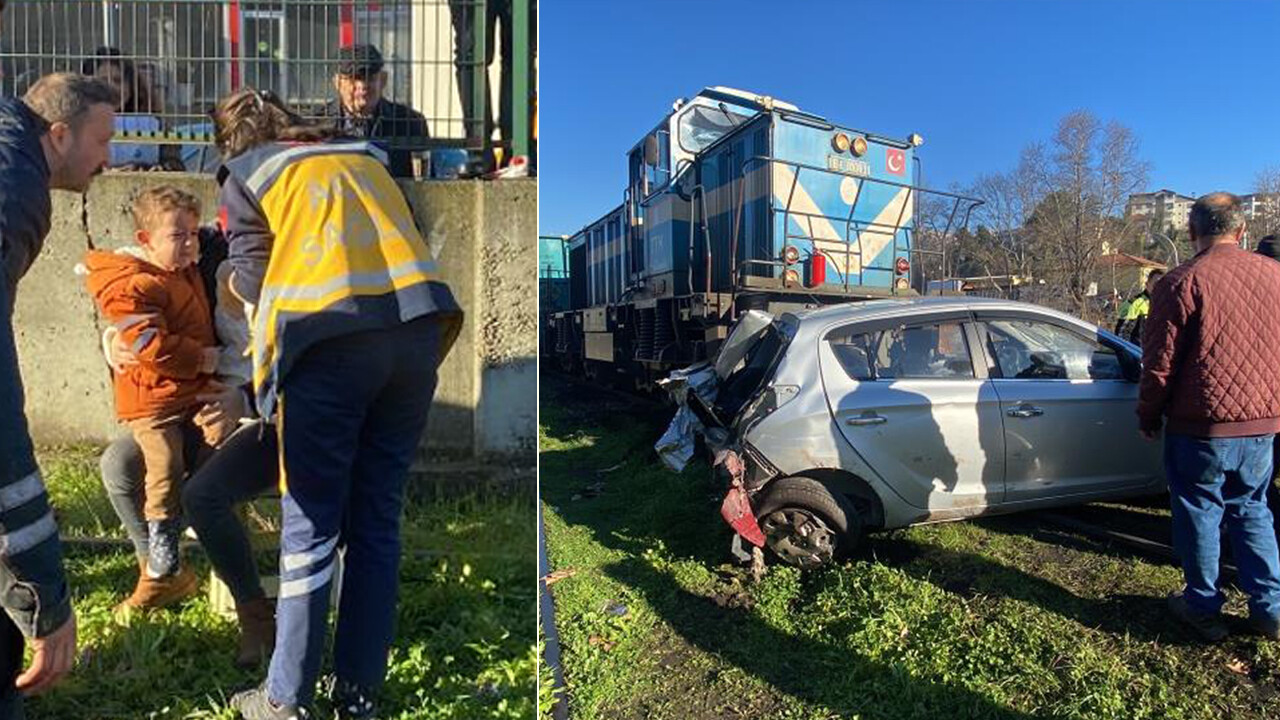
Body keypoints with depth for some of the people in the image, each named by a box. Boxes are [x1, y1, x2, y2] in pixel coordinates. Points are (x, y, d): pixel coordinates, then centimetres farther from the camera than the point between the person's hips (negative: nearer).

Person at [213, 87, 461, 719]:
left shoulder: (245, 174, 15)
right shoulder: (365, 156, 28)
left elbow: (252, 282, 10)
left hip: (328, 339, -4)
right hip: (417, 328, 4)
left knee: (310, 524, 5)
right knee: (378, 519, 11)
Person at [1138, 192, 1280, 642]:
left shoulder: (1183, 282, -13)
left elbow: (1159, 363, -12)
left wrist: (1148, 417, 1)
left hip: (1201, 425, -5)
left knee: (1199, 514, 9)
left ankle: (1204, 609, 20)